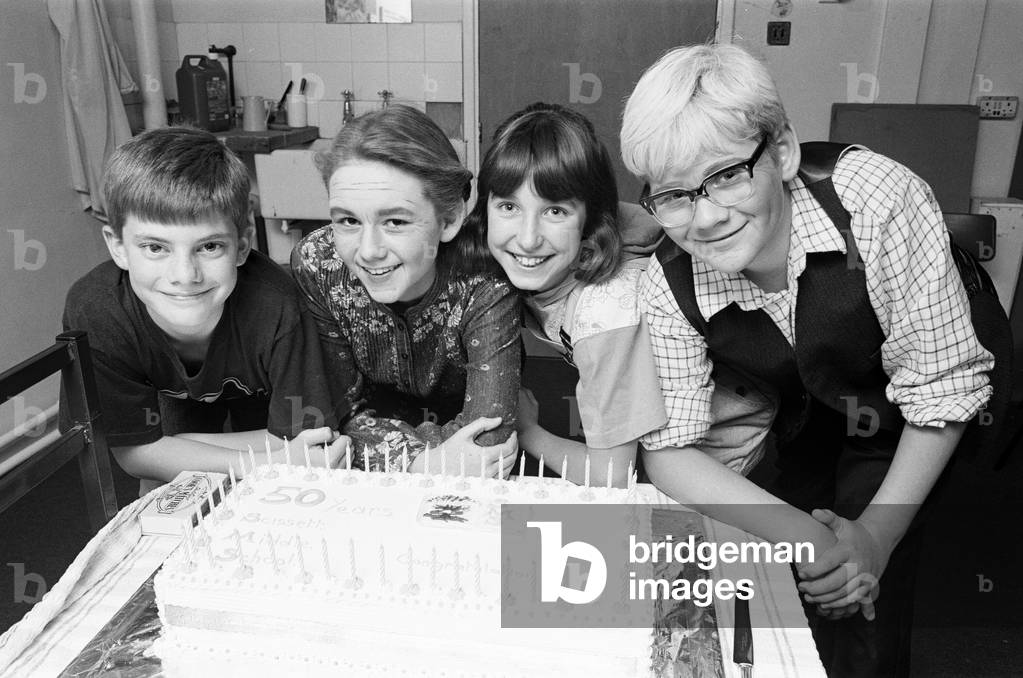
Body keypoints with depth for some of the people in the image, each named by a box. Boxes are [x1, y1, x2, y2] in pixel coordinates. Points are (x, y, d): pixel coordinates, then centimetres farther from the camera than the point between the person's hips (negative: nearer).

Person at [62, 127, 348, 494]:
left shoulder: (273, 306, -42)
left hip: (259, 394, -1)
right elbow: (135, 450, -28)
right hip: (176, 395, 1)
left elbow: (310, 444, -32)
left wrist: (172, 447, -31)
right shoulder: (91, 310, -36)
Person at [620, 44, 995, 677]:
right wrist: (797, 532, -34)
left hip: (906, 433, -2)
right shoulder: (669, 286, -24)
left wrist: (875, 536, -27)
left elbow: (942, 390, -25)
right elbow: (669, 448, -21)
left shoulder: (879, 198, -34)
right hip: (804, 419, 2)